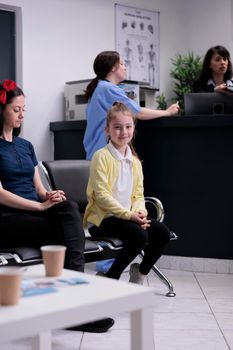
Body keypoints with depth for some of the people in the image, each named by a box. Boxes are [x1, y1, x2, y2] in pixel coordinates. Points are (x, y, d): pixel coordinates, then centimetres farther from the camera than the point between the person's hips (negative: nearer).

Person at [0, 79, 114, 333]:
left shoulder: (26, 146, 21)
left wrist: (50, 196, -8)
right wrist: (41, 205, -19)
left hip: (35, 212, 6)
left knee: (70, 208, -28)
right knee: (67, 232, -29)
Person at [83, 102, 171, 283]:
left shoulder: (135, 161, 14)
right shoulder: (101, 156, -9)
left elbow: (138, 194, 13)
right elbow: (101, 195, -16)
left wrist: (140, 211, -10)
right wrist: (128, 214, -21)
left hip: (127, 216, 7)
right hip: (101, 218, -7)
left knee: (162, 232, -11)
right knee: (139, 235, -30)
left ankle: (139, 275, 9)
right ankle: (108, 279, -10)